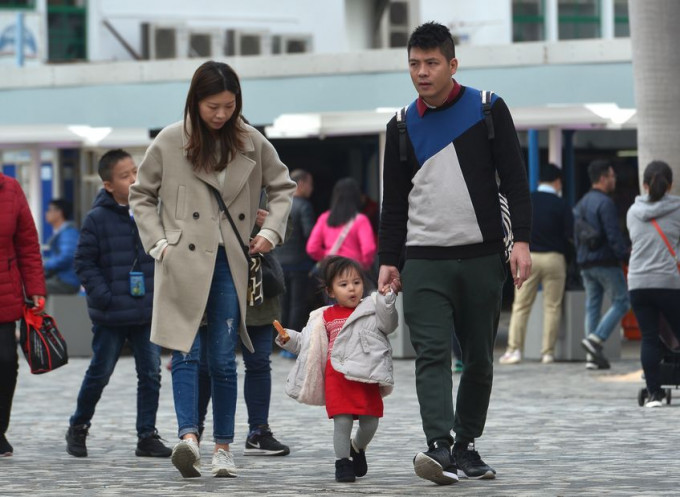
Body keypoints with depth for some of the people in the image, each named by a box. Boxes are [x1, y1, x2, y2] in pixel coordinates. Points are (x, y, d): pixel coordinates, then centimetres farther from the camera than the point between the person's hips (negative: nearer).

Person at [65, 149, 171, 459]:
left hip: (149, 313, 4)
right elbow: (84, 262, -6)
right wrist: (102, 295, -14)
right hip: (111, 316, -4)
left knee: (151, 374, 2)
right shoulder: (97, 219, -7)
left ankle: (147, 436, 10)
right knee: (99, 374, 6)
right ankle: (78, 427, 24)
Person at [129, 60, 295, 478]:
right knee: (186, 353, -12)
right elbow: (142, 195, 10)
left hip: (229, 264, 2)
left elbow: (282, 187, 18)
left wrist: (272, 231, 3)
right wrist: (158, 243, -1)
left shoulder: (252, 142, 5)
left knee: (224, 360, 3)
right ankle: (189, 437, -25)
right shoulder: (170, 142, 0)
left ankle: (223, 446, 10)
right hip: (185, 263, -2)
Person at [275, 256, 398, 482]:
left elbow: (388, 324, -10)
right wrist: (288, 338, 3)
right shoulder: (326, 317, 11)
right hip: (338, 376, 0)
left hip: (367, 377, 0)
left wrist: (387, 300, -23)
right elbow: (306, 343, 18)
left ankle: (358, 448, 35)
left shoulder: (371, 309, 5)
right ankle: (342, 461, 6)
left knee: (370, 422, 4)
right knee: (342, 420, -7)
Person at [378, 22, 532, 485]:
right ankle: (440, 447, -24)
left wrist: (522, 242, -10)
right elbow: (394, 201, 12)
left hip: (482, 259, 0)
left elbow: (515, 180, 0)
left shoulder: (488, 109, 2)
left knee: (479, 359, 7)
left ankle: (466, 445, 21)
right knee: (432, 355, -14)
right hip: (424, 262, 0)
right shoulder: (403, 126, 8)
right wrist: (388, 260, 5)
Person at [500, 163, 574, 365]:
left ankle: (514, 350, -3)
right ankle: (548, 352, 2)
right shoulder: (561, 205, -4)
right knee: (552, 307, 4)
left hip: (527, 257, 2)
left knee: (520, 306, 5)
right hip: (554, 257, -2)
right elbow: (570, 236, -6)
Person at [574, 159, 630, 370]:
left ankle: (593, 357, 5)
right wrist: (626, 255, -10)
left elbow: (576, 236, 18)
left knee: (592, 305, 8)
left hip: (585, 263, 8)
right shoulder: (605, 203, -12)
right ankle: (595, 339, -15)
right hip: (606, 262, -8)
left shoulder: (581, 204, 15)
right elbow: (614, 235, -18)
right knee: (621, 302, -1)